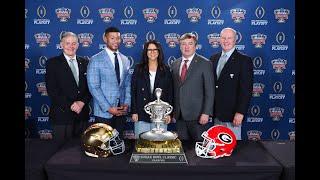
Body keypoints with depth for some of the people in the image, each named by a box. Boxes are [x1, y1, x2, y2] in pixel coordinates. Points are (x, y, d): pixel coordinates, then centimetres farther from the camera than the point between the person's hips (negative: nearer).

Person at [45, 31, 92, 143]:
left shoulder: (85, 62, 10)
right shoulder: (53, 63, -1)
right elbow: (51, 90, -8)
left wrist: (82, 102, -10)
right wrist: (70, 105, -14)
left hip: (82, 114, 3)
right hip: (62, 114, -3)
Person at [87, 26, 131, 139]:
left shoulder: (125, 60, 10)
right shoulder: (96, 60, -6)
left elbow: (127, 84, 12)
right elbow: (93, 87, -10)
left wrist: (126, 103, -2)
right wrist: (108, 108, -15)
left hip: (121, 111, 4)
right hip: (104, 111, -4)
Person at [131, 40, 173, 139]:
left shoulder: (166, 70, 6)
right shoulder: (138, 69, 5)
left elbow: (170, 92, 5)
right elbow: (133, 91, 3)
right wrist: (134, 112, -3)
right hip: (141, 113, 0)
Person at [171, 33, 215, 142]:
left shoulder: (205, 64, -4)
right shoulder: (175, 65, 11)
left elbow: (210, 91, -7)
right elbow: (173, 89, 12)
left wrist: (206, 113, -13)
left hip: (197, 115, -4)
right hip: (179, 115, 4)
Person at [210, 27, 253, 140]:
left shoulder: (244, 61, -7)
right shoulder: (213, 59, 9)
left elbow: (246, 89, -11)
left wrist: (240, 112, -17)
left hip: (232, 114, -5)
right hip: (216, 114, 5)